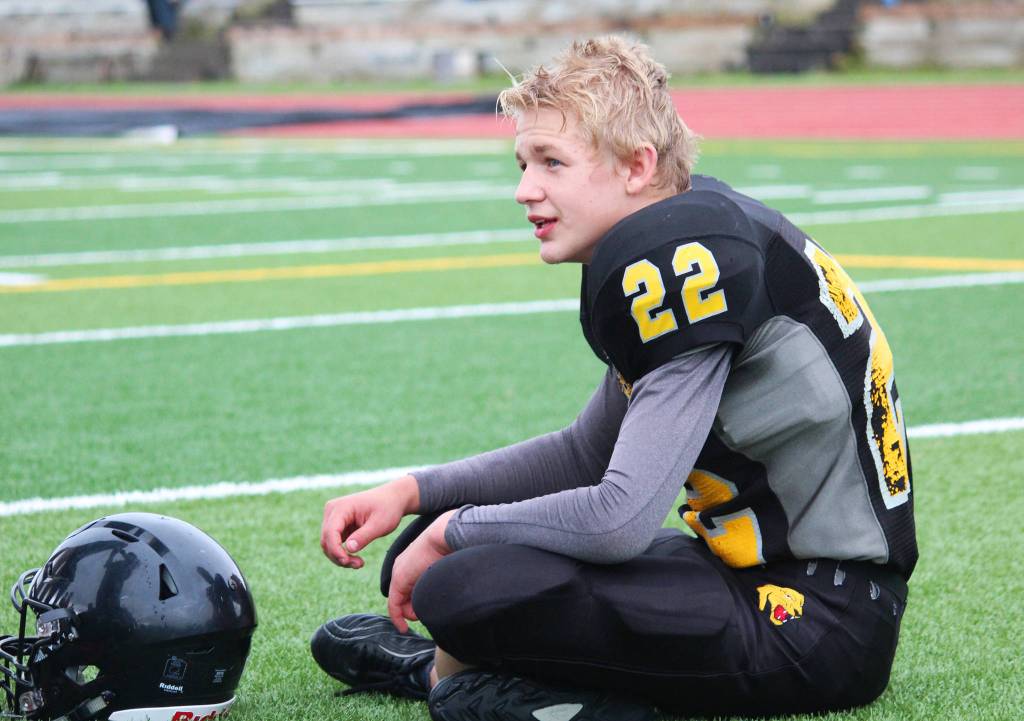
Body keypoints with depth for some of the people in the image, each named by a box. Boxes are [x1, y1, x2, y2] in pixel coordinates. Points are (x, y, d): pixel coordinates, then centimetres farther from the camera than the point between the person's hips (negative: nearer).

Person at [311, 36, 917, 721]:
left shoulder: (688, 261, -20)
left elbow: (621, 519, -24)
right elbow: (588, 454, 21)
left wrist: (455, 529, -8)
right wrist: (413, 493, 11)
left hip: (822, 622, -10)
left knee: (467, 589, -23)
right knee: (428, 557, 9)